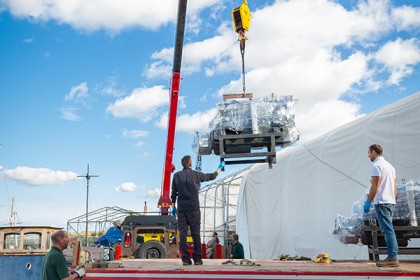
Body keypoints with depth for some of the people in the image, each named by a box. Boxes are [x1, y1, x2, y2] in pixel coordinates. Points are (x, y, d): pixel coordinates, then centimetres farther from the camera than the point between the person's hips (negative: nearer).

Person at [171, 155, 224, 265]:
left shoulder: (176, 176, 6)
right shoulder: (196, 174, 0)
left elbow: (173, 193, 8)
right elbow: (212, 176, 14)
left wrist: (173, 206, 17)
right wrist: (220, 167, 31)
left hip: (181, 208, 2)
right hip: (193, 208, -2)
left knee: (183, 233, 1)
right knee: (195, 233, 2)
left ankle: (185, 259, 0)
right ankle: (197, 259, 3)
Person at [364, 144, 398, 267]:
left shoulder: (376, 165, -10)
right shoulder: (390, 165, 19)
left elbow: (375, 186, -16)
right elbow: (394, 187, 19)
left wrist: (368, 202, -13)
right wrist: (393, 201, 21)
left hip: (381, 202, -9)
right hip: (390, 202, 9)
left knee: (387, 230, -10)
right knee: (389, 230, 12)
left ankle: (392, 258, -10)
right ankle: (392, 257, 14)